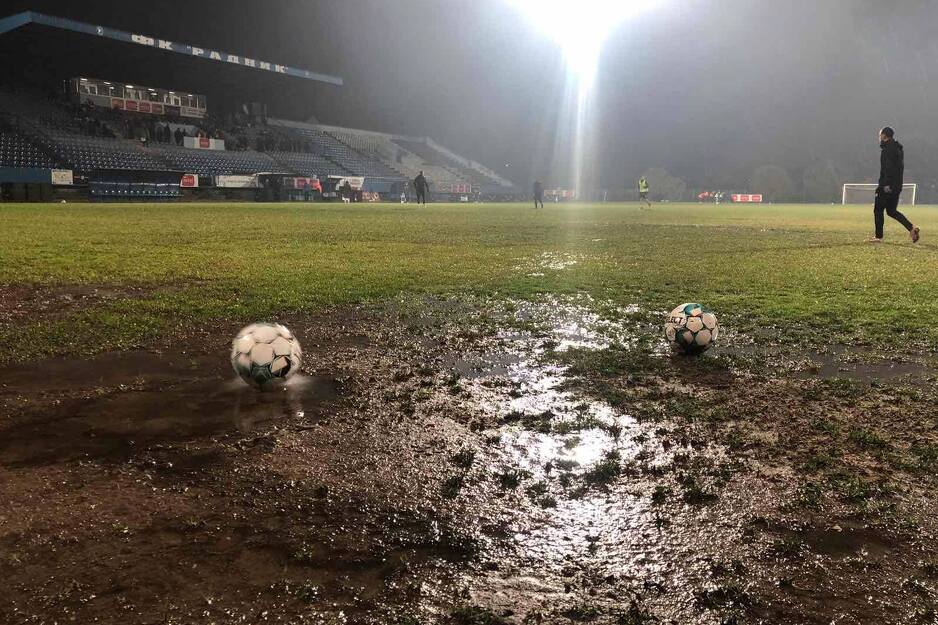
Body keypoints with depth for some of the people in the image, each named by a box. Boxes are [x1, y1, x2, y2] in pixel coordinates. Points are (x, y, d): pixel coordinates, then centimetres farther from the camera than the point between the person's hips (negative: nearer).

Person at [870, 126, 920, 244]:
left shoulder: (887, 148, -12)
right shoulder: (898, 148, 18)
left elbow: (888, 167, -22)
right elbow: (900, 167, 21)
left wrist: (886, 184, -24)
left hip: (887, 186, -9)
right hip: (897, 186, 9)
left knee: (878, 210, 1)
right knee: (891, 211, 14)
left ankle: (878, 236, 2)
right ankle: (912, 228, 1)